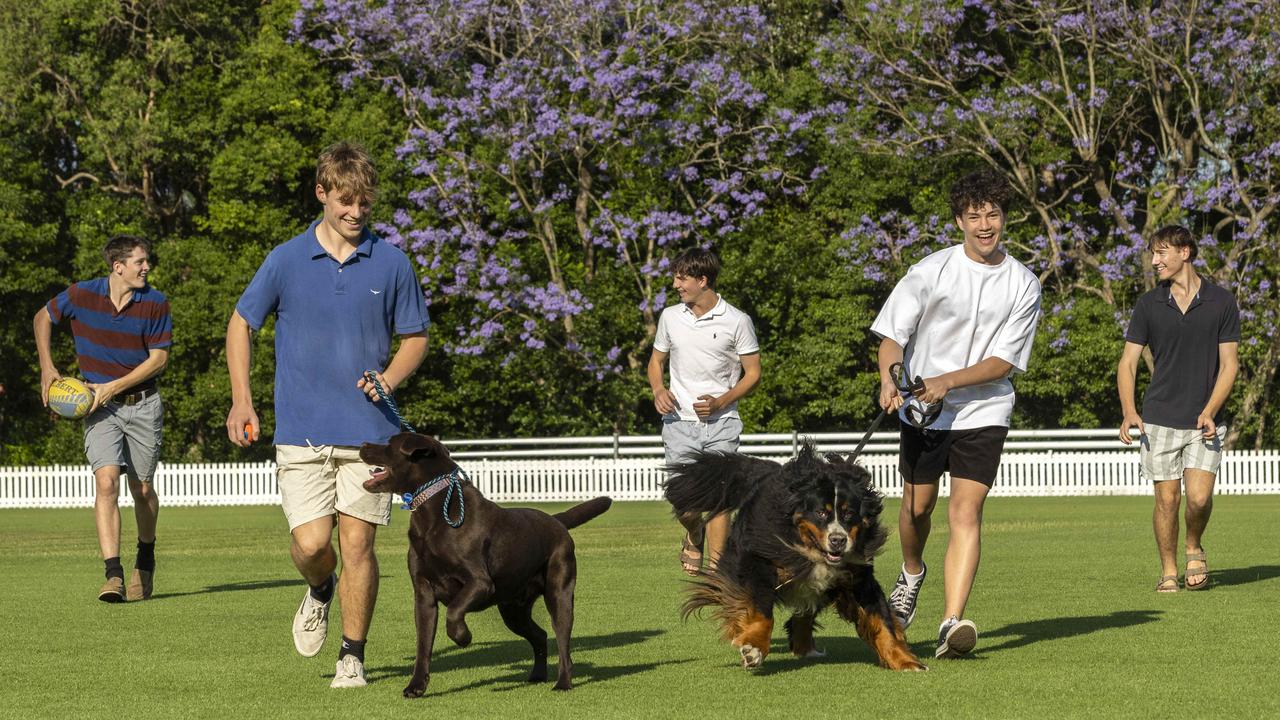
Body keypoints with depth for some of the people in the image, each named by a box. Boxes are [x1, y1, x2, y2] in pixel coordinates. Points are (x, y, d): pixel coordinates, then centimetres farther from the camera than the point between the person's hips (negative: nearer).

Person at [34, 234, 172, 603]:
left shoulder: (155, 303, -8)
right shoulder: (81, 296, -7)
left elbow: (158, 358, -6)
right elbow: (43, 318, 11)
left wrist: (111, 387, -12)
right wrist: (47, 368, 5)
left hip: (143, 404, 1)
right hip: (99, 406, -1)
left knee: (143, 489, 9)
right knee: (106, 482, -18)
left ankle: (146, 559, 35)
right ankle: (114, 574, -23)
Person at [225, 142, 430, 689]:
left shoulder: (391, 263, 4)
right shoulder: (286, 260, 1)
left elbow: (415, 337, 13)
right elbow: (241, 323, 11)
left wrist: (388, 380, -6)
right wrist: (241, 400, 1)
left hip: (370, 429, 0)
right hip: (302, 431, 0)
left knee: (357, 543, -2)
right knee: (310, 544, -10)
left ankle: (353, 657, 12)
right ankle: (319, 592, 26)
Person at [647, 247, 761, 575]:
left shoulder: (736, 321, -3)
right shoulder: (670, 317, 7)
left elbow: (753, 373, 1)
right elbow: (656, 360, 20)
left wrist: (721, 402, -14)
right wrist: (658, 390, -1)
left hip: (721, 423, -2)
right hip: (679, 422, 2)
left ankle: (716, 568, 1)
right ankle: (694, 536, 30)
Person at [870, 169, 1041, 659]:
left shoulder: (1023, 285, -4)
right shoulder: (930, 271, -5)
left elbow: (1004, 361, -7)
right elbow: (893, 333, -4)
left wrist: (948, 381, -20)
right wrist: (889, 379, -24)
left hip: (983, 412, -1)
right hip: (922, 412, 1)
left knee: (966, 512, -15)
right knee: (917, 506, 14)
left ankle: (952, 623, -24)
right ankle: (911, 572, 48)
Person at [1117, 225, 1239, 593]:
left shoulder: (1221, 302, 1)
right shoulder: (1149, 304, 4)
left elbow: (1229, 363, 1)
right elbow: (1128, 361, 4)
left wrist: (1209, 412, -12)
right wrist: (1129, 411, -12)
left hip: (1204, 422, -1)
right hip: (1159, 420, 1)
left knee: (1199, 497, -12)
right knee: (1166, 498, -1)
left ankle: (1194, 548, 17)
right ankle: (1168, 571, 14)